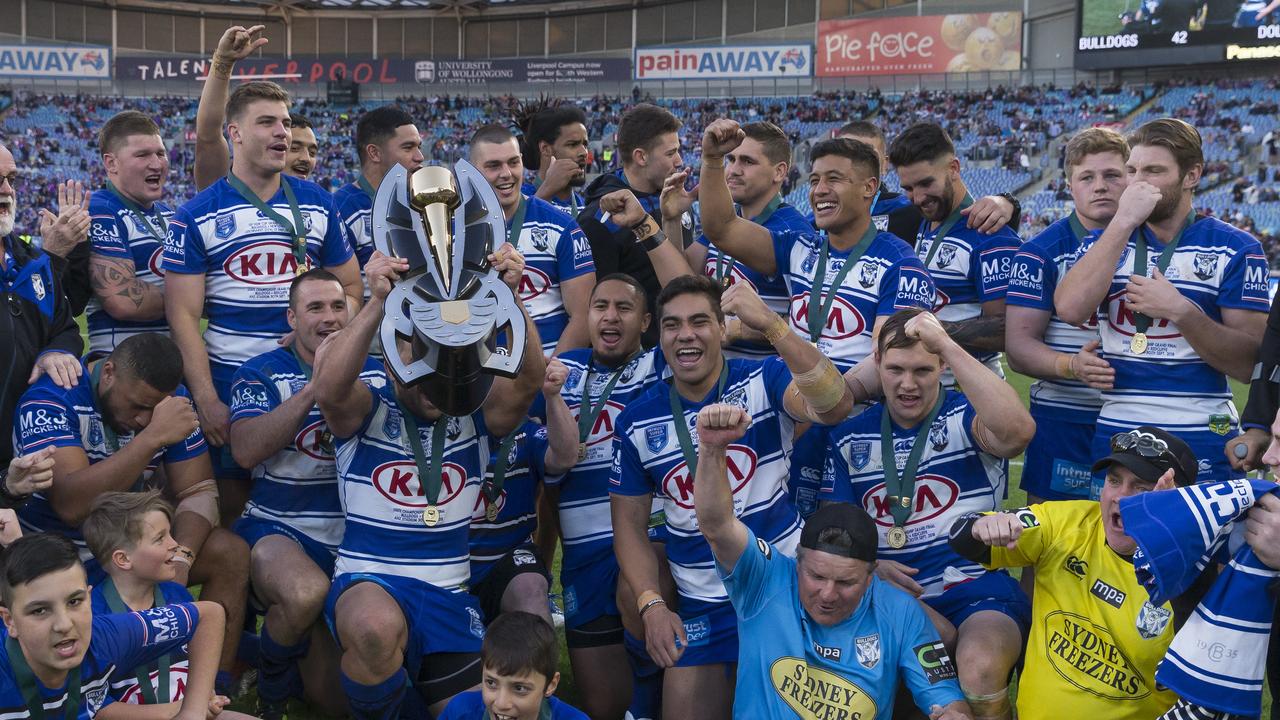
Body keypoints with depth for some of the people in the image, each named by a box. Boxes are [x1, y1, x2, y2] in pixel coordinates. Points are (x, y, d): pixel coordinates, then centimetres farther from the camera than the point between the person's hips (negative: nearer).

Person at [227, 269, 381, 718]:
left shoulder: (376, 373, 8)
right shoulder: (261, 373, -1)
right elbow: (246, 451, -17)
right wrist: (315, 387, -20)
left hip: (357, 540, 3)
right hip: (279, 530, -3)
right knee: (307, 593, -38)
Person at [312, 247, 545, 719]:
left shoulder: (473, 416, 4)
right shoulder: (368, 413, -2)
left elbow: (528, 380, -14)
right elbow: (329, 389, -25)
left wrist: (512, 296, -28)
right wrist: (378, 303, -35)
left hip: (449, 597, 4)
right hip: (367, 584, -3)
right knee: (376, 628, -38)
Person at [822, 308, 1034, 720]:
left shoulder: (966, 416, 0)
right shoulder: (850, 438, 12)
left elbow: (1017, 432, -24)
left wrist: (945, 344, -23)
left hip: (980, 592, -1)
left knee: (979, 669, -33)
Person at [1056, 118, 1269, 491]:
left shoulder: (1234, 249, -2)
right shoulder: (1105, 240, 7)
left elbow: (1250, 364, -7)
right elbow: (1070, 309, -14)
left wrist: (1181, 311, -20)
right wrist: (1123, 221, -14)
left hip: (1202, 444, -2)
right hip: (1115, 438, 3)